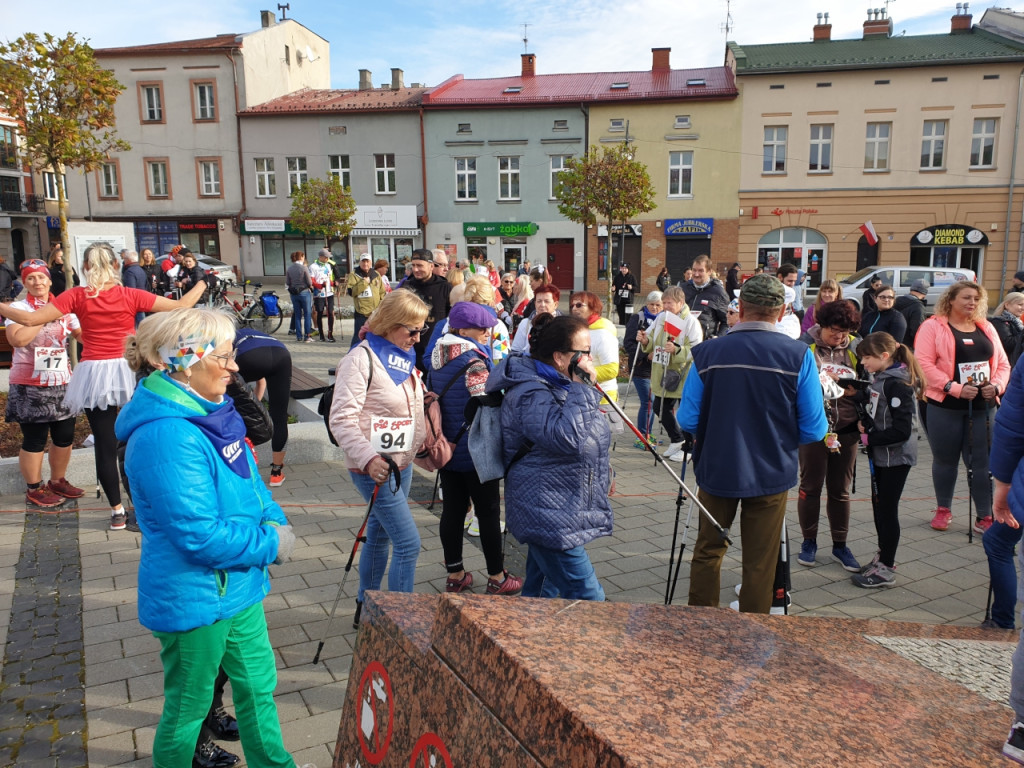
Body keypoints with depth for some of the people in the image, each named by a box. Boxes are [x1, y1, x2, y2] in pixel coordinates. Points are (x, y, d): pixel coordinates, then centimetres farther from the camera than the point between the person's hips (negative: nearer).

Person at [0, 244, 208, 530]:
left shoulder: (77, 296, -3)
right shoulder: (130, 295, -3)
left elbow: (30, 318, -7)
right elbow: (180, 306, -4)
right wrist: (202, 284, 12)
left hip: (94, 375, 0)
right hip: (127, 371, 0)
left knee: (105, 444, 7)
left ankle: (117, 511, 11)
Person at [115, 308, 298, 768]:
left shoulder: (211, 413, 2)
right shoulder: (166, 437, -29)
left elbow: (250, 481, 11)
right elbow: (201, 536, -29)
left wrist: (276, 523, -6)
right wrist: (272, 545, -16)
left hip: (238, 587, 9)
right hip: (194, 600, -9)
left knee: (258, 686, 23)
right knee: (188, 708, 15)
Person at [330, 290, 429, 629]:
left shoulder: (404, 356, 9)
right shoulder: (362, 358, -17)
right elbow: (341, 419, -21)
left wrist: (426, 442, 13)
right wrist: (368, 458, -33)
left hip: (401, 464, 8)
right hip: (374, 468, -8)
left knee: (379, 535, 19)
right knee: (408, 543, -8)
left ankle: (366, 607, 33)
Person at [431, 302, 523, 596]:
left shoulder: (437, 357, 6)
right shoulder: (474, 361, -20)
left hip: (447, 447, 8)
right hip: (474, 450, -7)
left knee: (452, 510, 13)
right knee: (488, 512, 6)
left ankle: (455, 575, 24)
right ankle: (497, 578, 18)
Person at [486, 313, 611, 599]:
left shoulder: (561, 385, 12)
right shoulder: (529, 394, -21)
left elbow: (590, 440, 27)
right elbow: (567, 437, -36)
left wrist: (604, 473, 28)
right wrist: (580, 386, -28)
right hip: (550, 518, -10)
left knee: (541, 592, 19)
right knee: (587, 598, -9)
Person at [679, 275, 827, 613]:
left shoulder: (707, 353, -10)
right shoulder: (799, 356, -11)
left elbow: (687, 421, -6)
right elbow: (814, 430, -7)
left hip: (717, 471, 1)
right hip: (771, 474, -1)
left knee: (708, 551, 19)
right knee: (759, 564, 12)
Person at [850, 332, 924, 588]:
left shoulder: (897, 384, -21)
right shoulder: (881, 378, 6)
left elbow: (902, 430, -25)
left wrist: (869, 438, -18)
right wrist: (864, 423, 2)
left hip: (896, 456, -9)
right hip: (881, 455, 9)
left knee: (887, 509, -1)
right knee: (879, 506, 17)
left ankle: (886, 569, 10)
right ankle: (883, 557, 31)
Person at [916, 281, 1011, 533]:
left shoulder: (986, 328, 13)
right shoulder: (933, 326, -3)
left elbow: (1002, 364, 13)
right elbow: (924, 364, -12)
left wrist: (997, 385, -7)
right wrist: (955, 388, -19)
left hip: (982, 406, 3)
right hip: (945, 406, -3)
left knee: (983, 462, 3)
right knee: (945, 459, 9)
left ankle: (985, 517, 11)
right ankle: (943, 510, 24)